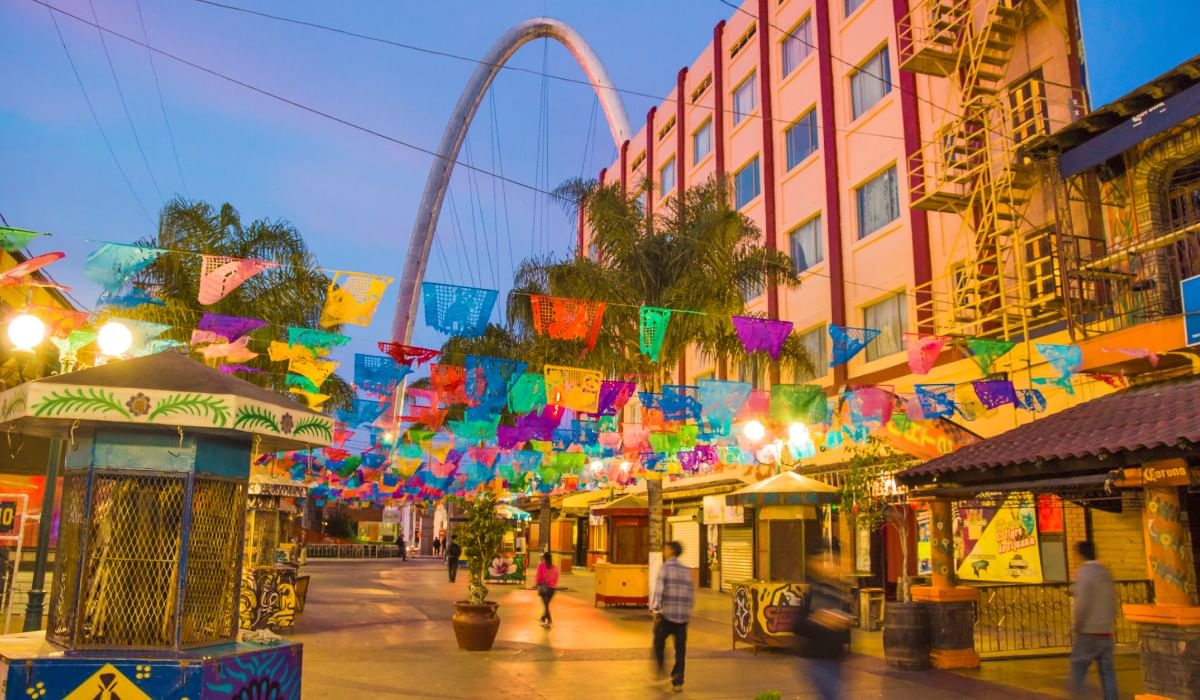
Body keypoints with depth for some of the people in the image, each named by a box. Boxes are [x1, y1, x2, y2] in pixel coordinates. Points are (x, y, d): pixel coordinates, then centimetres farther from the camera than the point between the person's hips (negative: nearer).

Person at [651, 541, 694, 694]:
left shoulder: (665, 567, -4)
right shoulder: (686, 570, 10)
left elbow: (659, 589, -13)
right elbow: (691, 595, 12)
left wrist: (655, 609, -12)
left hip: (667, 614, -4)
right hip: (683, 615, 4)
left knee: (659, 643, 19)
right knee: (680, 650, 9)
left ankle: (660, 671, 18)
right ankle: (677, 682, 9)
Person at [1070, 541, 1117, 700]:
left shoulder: (1084, 572, -12)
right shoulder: (1105, 572, 10)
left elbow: (1082, 603, -17)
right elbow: (1113, 603, 12)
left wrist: (1075, 625, -7)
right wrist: (1109, 621, 20)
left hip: (1088, 632, -7)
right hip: (1106, 632, 7)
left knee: (1078, 666, 2)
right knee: (1107, 670, 9)